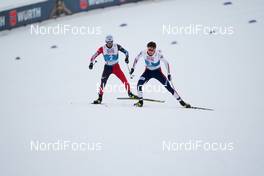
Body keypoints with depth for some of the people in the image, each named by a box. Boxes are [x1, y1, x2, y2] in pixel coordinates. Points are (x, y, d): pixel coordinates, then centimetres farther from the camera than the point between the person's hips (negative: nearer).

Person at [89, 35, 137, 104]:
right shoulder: (102, 48, -12)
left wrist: (127, 57, -26)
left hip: (116, 66, 1)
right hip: (107, 67, -1)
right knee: (103, 82, -15)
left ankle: (130, 94, 10)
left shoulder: (116, 46, -11)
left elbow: (125, 51, -7)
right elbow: (94, 56, -9)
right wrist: (91, 63, -24)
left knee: (125, 80, -8)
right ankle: (100, 98, -9)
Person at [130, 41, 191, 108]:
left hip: (157, 72, -2)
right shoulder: (143, 52, -21)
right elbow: (136, 58, -2)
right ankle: (140, 101, -3)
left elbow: (166, 63, -20)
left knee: (168, 87, -9)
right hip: (148, 71, 2)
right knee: (139, 84, -21)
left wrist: (169, 74, -27)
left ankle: (181, 102, -1)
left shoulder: (158, 54, -28)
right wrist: (133, 68, -6)